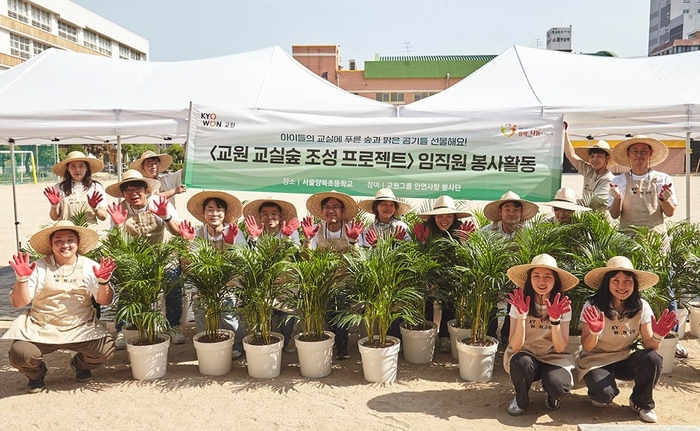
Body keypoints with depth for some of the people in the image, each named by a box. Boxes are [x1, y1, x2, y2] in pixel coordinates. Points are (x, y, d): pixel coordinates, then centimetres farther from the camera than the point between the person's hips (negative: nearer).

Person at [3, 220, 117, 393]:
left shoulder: (90, 267, 2)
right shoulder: (39, 268, 0)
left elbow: (104, 301, -1)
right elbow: (18, 303, -3)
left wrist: (103, 282, -21)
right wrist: (22, 279, -20)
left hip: (81, 329, 0)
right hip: (40, 329, 0)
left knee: (106, 350, -23)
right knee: (19, 353, -26)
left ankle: (80, 364, 16)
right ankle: (36, 373, 14)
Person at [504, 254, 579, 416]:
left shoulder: (563, 306, -11)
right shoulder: (520, 303, -14)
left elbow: (560, 348, -17)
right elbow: (515, 346, -19)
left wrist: (555, 319, -32)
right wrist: (522, 316, -33)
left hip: (553, 357, 1)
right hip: (525, 355, 0)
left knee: (559, 386, -31)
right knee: (522, 363, -35)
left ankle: (551, 394, 8)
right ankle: (521, 399, -2)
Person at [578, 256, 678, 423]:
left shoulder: (641, 306, -8)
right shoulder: (593, 306, -18)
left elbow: (649, 345, -7)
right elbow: (587, 348, -15)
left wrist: (658, 335, -30)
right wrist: (594, 332, -37)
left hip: (626, 359, 3)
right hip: (597, 360, -3)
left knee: (654, 359, -27)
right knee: (604, 393, -31)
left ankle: (641, 403, -1)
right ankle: (599, 393, 9)